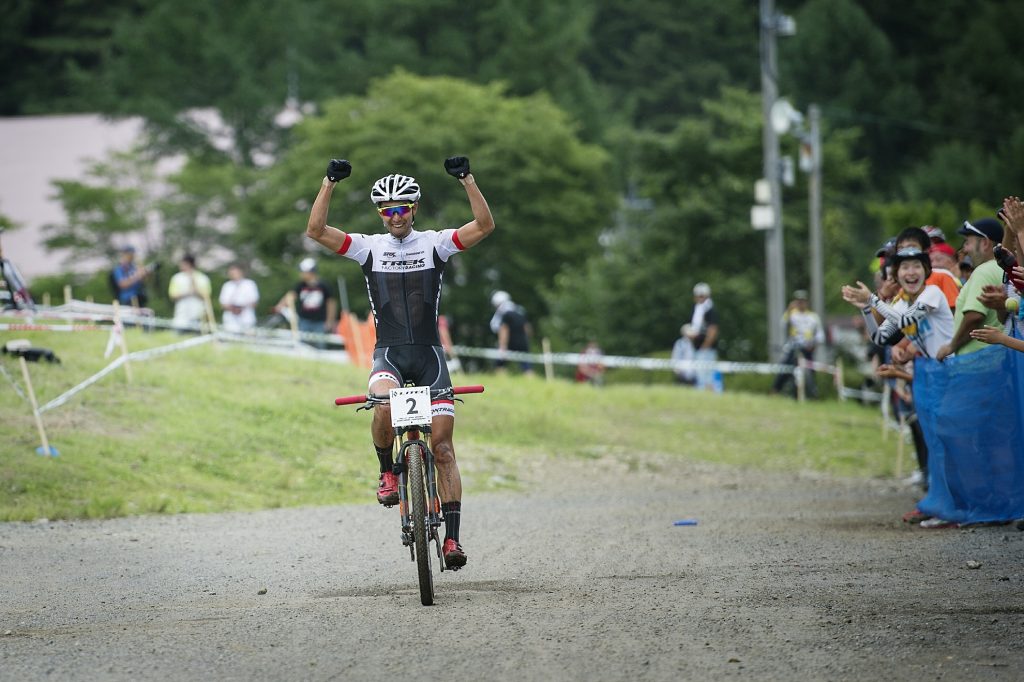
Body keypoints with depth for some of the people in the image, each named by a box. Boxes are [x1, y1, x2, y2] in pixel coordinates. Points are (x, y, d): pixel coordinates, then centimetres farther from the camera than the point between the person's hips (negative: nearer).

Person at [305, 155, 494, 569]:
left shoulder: (435, 244, 3)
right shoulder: (368, 248, 4)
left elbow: (484, 225, -9)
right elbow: (316, 230, -7)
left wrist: (466, 179, -19)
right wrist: (330, 182, -16)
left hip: (429, 355, 0)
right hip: (389, 355, 0)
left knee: (442, 444, -7)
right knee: (384, 406, -34)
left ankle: (452, 536, -4)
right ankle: (387, 471, -6)